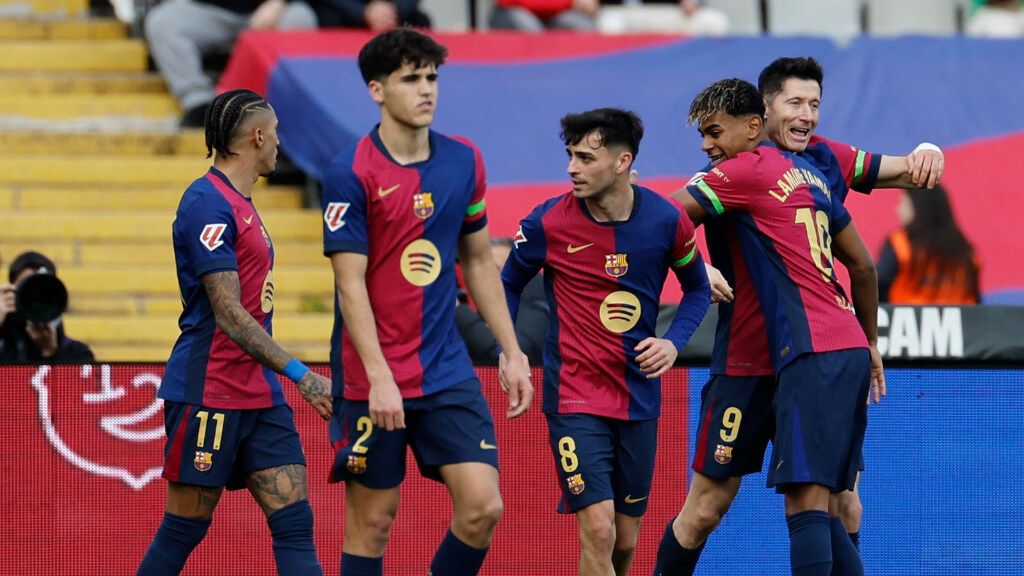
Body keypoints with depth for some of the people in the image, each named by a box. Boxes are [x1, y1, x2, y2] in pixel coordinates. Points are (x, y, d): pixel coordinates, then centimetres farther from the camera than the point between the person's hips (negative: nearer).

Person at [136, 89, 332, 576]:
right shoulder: (208, 203, -14)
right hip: (208, 392, -9)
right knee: (183, 530, -2)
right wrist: (299, 374, -23)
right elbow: (228, 316, -20)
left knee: (294, 521, -2)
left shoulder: (240, 202, 16)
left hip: (259, 395, 9)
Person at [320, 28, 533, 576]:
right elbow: (351, 283, -14)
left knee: (482, 507, -6)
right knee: (372, 520, 2)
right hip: (373, 382, -5)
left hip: (449, 374, 5)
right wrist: (379, 377, -21)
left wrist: (511, 351, 12)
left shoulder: (464, 161, 6)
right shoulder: (350, 174, -10)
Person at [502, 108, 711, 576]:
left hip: (639, 397, 3)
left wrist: (673, 342, -6)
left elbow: (697, 288, 11)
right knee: (598, 530, -17)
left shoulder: (666, 220, -5)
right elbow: (508, 286, 6)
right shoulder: (548, 222, -10)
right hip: (574, 398, -3)